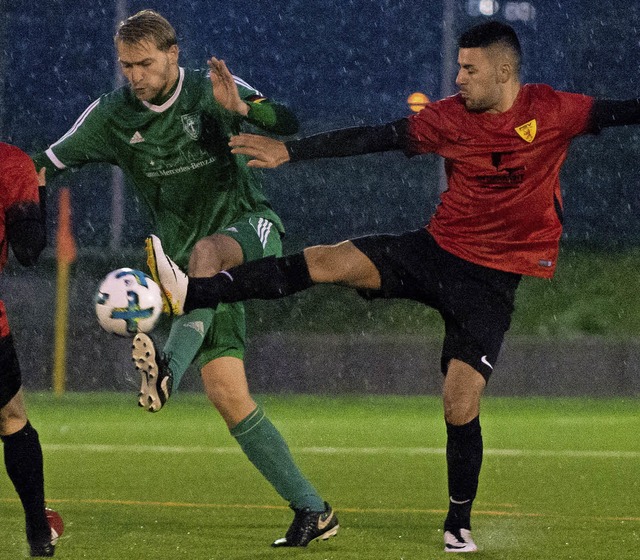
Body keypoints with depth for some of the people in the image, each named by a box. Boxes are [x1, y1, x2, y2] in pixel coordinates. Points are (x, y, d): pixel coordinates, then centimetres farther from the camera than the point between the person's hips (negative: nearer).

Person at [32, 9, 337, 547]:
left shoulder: (211, 91, -9)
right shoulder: (112, 117, 0)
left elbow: (290, 123, -19)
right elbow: (50, 164, 7)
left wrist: (242, 108, -38)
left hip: (252, 230, -4)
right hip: (196, 264, 4)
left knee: (208, 251, -41)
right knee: (227, 396, -8)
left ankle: (168, 370, -60)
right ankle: (312, 512, 0)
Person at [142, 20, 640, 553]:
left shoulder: (552, 111, -8)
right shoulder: (449, 118, -1)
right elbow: (373, 138, 1)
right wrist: (290, 150, -1)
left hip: (493, 278, -3)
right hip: (436, 249, 3)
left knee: (461, 401, -11)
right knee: (326, 260, -14)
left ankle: (459, 523, 9)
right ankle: (190, 294, -18)